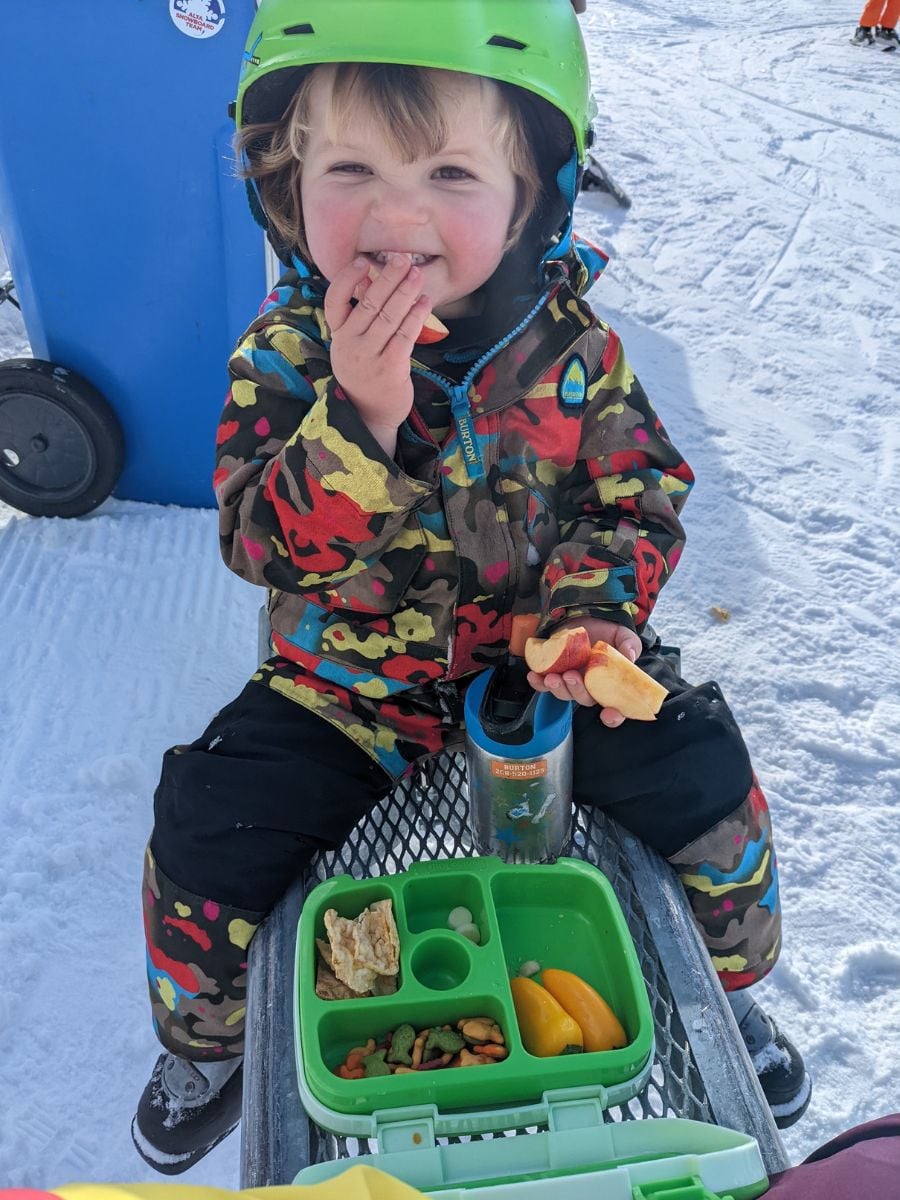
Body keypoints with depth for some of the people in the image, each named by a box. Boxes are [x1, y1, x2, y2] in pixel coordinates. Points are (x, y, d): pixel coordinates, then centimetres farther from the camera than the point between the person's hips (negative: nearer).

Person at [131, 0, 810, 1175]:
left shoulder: (567, 344, -9)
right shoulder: (286, 353, -12)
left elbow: (640, 495, 0)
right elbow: (266, 547, -21)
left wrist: (598, 604, -20)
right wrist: (358, 411, -37)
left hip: (535, 660, 1)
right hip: (345, 688, 0)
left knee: (704, 779, -9)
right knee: (206, 832, -11)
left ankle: (724, 980, 27)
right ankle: (204, 1037, 27)